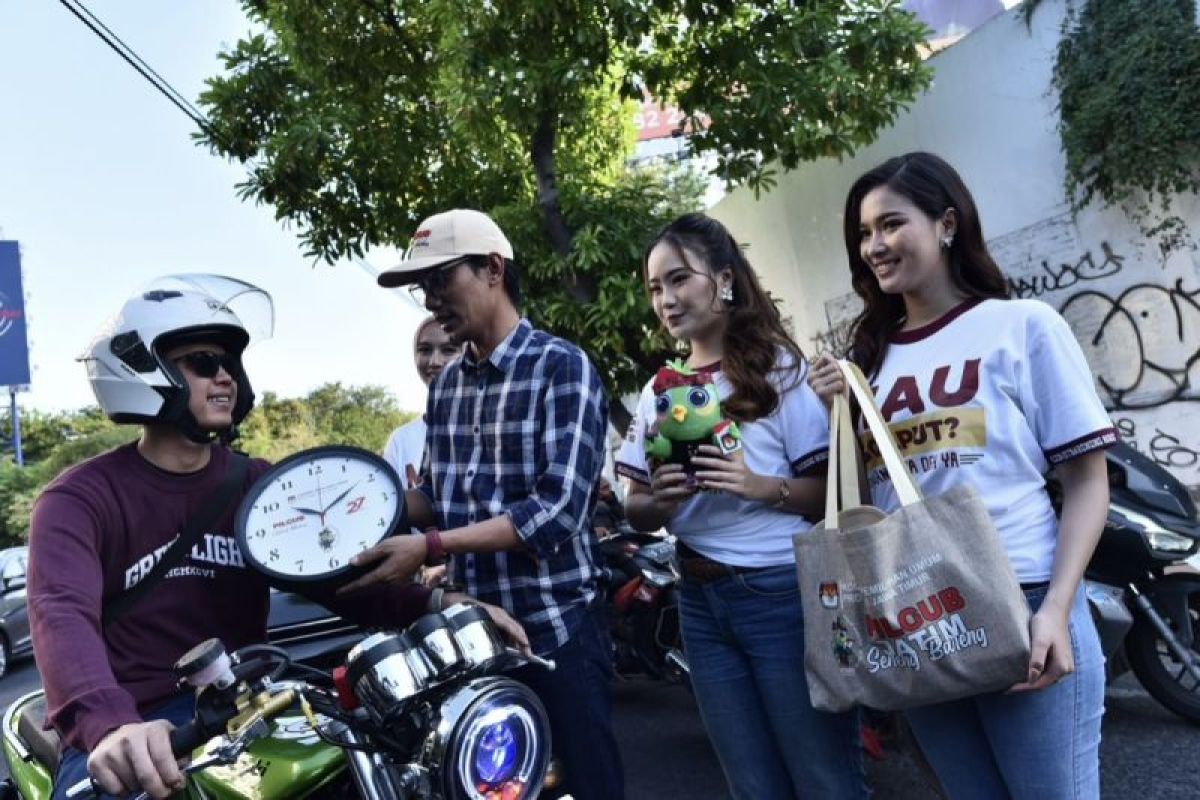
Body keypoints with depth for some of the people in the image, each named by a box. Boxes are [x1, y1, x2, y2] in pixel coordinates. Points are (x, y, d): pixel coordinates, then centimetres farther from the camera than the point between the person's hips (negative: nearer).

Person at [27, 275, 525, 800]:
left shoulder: (260, 485, 9)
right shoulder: (81, 498, -5)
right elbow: (63, 615, -22)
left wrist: (439, 605, -18)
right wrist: (110, 726, -41)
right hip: (133, 737, -3)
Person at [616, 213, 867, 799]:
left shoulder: (779, 368, -6)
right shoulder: (659, 391, 9)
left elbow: (834, 491, -8)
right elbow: (634, 510, 10)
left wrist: (760, 486, -25)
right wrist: (662, 500, -12)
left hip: (786, 595, -5)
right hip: (701, 603, 5)